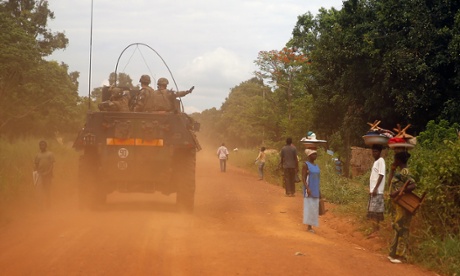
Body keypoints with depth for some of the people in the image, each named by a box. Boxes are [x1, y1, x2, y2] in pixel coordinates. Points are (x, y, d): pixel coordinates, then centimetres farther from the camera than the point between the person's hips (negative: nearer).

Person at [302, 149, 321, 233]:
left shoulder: (316, 166, 13)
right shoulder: (305, 165, -10)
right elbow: (303, 178, -16)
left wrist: (319, 191, 16)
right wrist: (307, 189, -26)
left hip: (315, 190, 7)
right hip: (309, 190, -7)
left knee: (314, 208, 7)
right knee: (309, 207, -6)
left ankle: (310, 226, 12)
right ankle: (309, 227, -2)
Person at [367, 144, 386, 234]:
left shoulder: (381, 161, -9)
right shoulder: (376, 161, 18)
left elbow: (381, 175, -16)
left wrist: (375, 188, -21)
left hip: (377, 191, -9)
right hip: (373, 190, 9)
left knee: (375, 211, -9)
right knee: (372, 211, 9)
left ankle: (375, 231, -9)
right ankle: (375, 230, 13)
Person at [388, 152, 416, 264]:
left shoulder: (405, 172, -16)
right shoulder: (400, 172, 13)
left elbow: (412, 185, -29)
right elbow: (392, 184, 23)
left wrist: (398, 192, -30)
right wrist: (392, 170, 15)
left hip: (402, 206, -10)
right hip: (397, 205, 10)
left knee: (401, 229, -4)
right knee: (397, 229, 14)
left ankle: (398, 255, 1)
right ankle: (394, 253, 22)